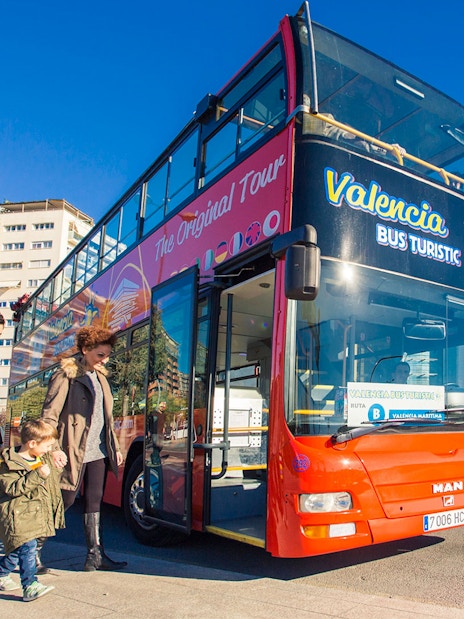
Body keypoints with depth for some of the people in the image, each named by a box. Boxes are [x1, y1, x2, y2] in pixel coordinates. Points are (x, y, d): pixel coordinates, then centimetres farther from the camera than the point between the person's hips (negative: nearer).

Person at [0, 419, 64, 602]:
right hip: (17, 515, -8)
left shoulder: (44, 458, 10)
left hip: (35, 514, 8)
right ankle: (30, 587, -16)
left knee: (18, 549, 16)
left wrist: (57, 457, 11)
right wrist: (37, 476, -31)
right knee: (27, 546, -19)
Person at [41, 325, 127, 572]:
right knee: (64, 501, 2)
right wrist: (54, 449, -19)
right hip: (74, 452, -7)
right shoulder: (66, 375, -9)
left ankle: (95, 555, 16)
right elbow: (49, 415, -12)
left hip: (98, 451, 7)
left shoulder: (99, 376, 13)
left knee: (94, 503, 9)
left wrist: (114, 447, 17)